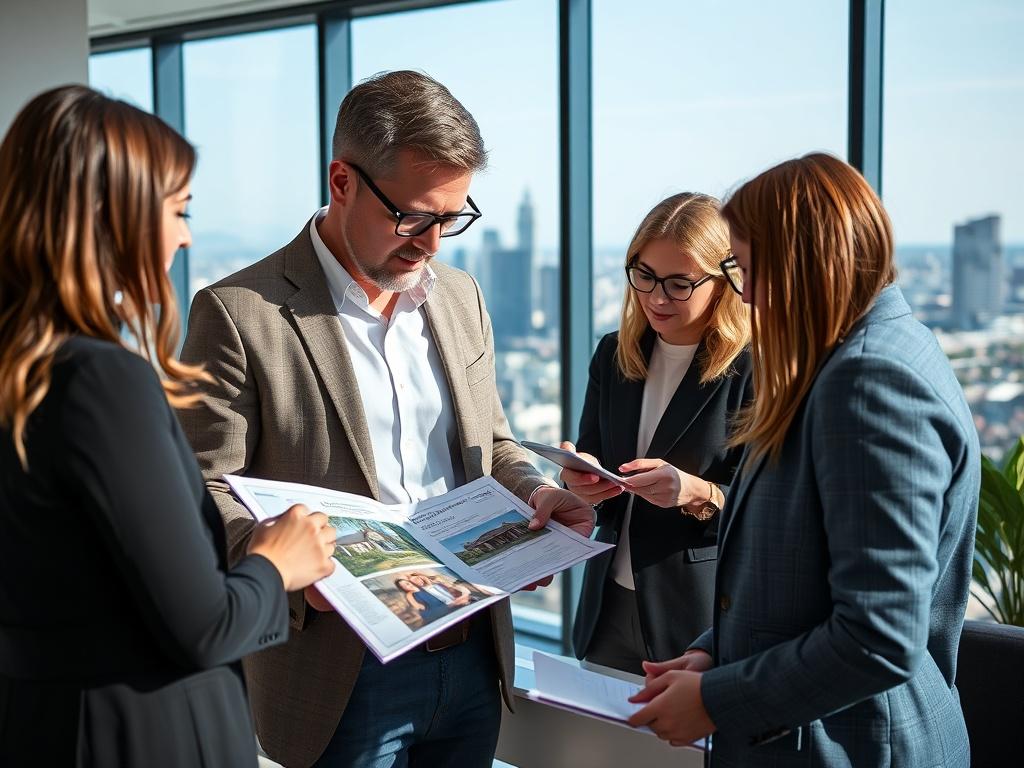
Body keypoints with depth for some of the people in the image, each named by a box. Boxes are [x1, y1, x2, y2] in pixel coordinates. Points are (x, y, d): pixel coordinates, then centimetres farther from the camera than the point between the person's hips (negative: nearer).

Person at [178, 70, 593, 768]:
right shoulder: (240, 313, -11)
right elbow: (203, 488, -11)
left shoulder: (461, 297, 9)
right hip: (345, 677, -6)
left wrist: (535, 490, -2)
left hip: (474, 657, 6)